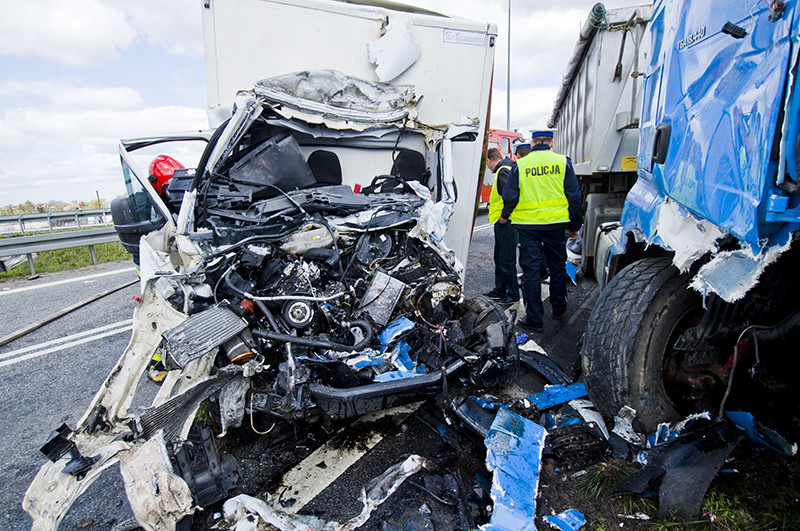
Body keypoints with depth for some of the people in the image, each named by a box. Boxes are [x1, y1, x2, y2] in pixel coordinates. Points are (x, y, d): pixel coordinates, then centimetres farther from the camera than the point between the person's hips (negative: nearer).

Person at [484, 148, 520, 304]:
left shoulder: (503, 171, -15)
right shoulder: (503, 169, 17)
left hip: (506, 223, -11)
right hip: (501, 223, 11)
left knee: (507, 261, -2)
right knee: (499, 259, 19)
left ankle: (513, 294, 9)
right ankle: (500, 290, 31)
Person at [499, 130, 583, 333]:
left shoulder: (519, 165, -2)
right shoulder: (563, 162, 2)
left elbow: (510, 197, -3)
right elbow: (574, 196, 2)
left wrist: (504, 217, 16)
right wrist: (575, 225, 11)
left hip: (527, 225, -2)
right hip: (556, 224, 2)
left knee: (530, 270, 3)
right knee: (557, 267, 17)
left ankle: (534, 319, 6)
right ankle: (559, 310, 33)